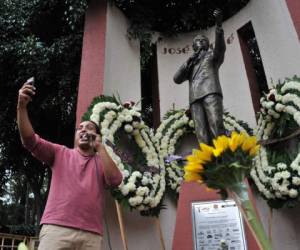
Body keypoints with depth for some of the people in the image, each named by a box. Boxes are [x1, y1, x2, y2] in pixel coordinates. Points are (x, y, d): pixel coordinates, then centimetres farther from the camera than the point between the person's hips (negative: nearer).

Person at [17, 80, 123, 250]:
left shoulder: (102, 161, 18)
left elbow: (115, 181, -2)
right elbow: (29, 140, 4)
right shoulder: (60, 153, 17)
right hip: (56, 228, -1)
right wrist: (22, 106, -9)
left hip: (91, 234, 1)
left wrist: (100, 148, 2)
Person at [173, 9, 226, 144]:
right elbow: (177, 79, 20)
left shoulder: (212, 55, 25)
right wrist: (188, 62, 11)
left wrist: (218, 24, -15)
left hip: (210, 92, -3)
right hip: (195, 98, 3)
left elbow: (220, 47, 1)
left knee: (216, 127, -21)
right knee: (202, 135, -11)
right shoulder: (191, 65, 33)